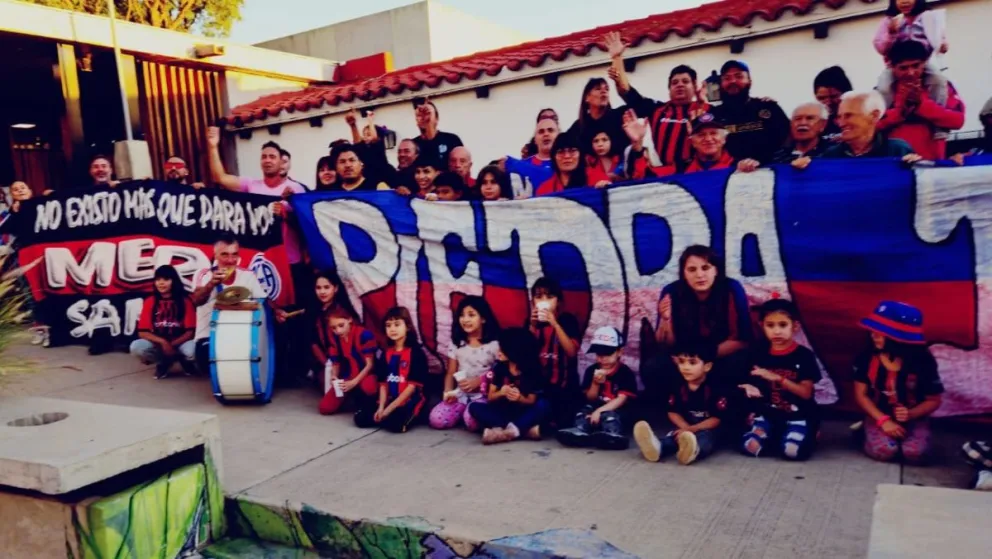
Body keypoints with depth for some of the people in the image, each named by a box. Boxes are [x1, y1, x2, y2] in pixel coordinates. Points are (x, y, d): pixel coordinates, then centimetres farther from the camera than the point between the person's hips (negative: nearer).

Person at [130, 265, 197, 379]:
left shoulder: (185, 301, -5)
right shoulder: (150, 302, -1)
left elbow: (190, 331, -8)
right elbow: (142, 332, -6)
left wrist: (172, 344, -22)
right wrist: (162, 342, -21)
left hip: (180, 343, -2)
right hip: (158, 345, 2)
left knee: (192, 350, -36)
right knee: (136, 347, -29)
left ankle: (185, 360, 4)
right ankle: (163, 364, 1)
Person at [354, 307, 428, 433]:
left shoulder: (416, 353, -10)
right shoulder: (386, 353, 10)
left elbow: (413, 385, -14)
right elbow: (383, 383, 7)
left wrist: (389, 408, -15)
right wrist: (381, 407, -8)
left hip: (410, 401, -6)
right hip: (389, 400, 6)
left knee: (395, 424, -31)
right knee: (360, 418, -10)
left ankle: (411, 415, 0)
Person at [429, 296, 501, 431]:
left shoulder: (494, 344, -4)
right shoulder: (457, 344, 8)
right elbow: (451, 373, 8)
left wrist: (477, 382, -17)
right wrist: (448, 392, -11)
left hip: (483, 394, -4)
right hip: (460, 394, 4)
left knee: (472, 421, -34)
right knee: (436, 419, -18)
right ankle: (463, 410, 7)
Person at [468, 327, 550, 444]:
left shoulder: (532, 370, -9)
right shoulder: (499, 367, -2)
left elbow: (531, 401, -10)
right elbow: (490, 398, -1)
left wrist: (519, 398, -32)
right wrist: (501, 393, -24)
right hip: (502, 412, 3)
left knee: (542, 405, -31)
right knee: (474, 407, -23)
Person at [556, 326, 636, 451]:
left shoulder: (626, 373, -8)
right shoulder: (591, 371, 3)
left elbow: (621, 399, -17)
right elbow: (590, 399, 3)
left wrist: (600, 411, -28)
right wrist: (596, 383, -18)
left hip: (617, 411, -4)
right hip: (596, 408, 5)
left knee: (608, 415, -34)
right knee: (585, 409, -24)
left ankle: (613, 435, -64)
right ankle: (579, 432, -51)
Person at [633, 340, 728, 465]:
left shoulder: (715, 389, -11)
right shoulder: (677, 386, 3)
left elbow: (716, 418, -14)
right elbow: (673, 412, 5)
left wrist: (692, 429, -23)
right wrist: (685, 427, -15)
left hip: (707, 429, -4)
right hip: (684, 426, 4)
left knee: (705, 438, -37)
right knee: (674, 435, -28)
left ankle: (693, 450, -72)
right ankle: (657, 447, -62)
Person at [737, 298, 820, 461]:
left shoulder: (804, 355, -6)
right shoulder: (760, 353, 4)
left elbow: (806, 393, -12)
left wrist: (778, 378, -23)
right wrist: (751, 389, -13)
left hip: (798, 415, -2)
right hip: (768, 413, 3)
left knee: (792, 451, -27)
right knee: (749, 447, -19)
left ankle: (809, 433, 9)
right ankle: (774, 435, 13)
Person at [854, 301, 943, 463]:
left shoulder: (923, 361, -13)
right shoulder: (868, 357, -11)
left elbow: (934, 400, -4)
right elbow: (861, 394, -6)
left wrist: (911, 414, -23)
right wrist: (883, 420, -18)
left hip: (914, 419, 0)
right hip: (879, 416, 0)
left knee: (915, 453, -29)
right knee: (884, 451, -29)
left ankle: (898, 436, 6)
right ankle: (869, 433, 6)